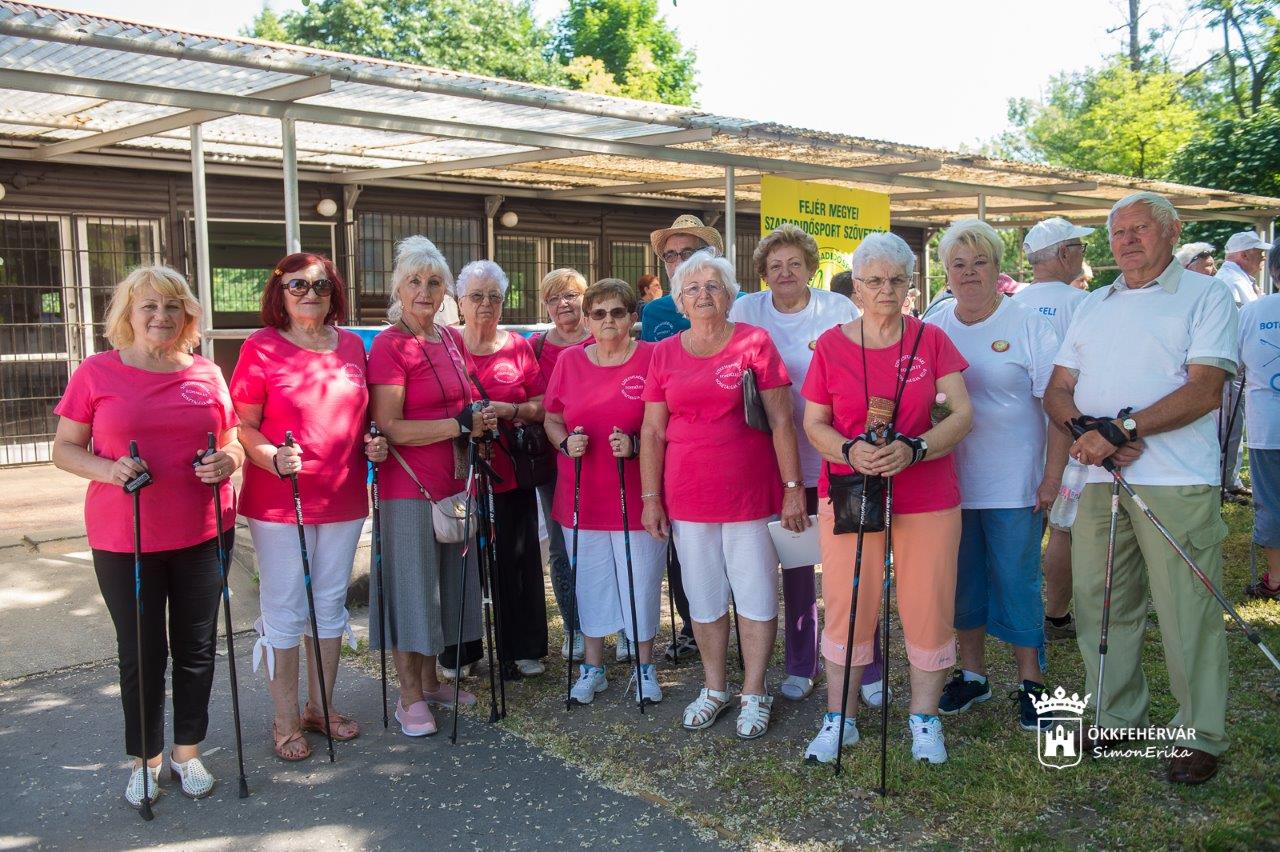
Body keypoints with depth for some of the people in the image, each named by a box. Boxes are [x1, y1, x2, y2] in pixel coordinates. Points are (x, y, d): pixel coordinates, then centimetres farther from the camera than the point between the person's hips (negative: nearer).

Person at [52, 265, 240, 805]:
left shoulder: (207, 375, 5)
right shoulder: (97, 372, -2)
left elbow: (234, 442, 13)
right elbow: (64, 449, 1)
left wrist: (227, 462, -10)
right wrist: (108, 469, -18)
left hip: (203, 533, 2)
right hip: (123, 538, -2)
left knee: (197, 647, 11)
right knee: (141, 653, 8)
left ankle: (188, 752, 30)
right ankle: (146, 760, 28)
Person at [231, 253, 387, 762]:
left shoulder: (352, 345, 7)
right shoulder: (261, 348, -7)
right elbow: (243, 425, -7)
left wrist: (372, 443, 0)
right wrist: (274, 458, -24)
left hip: (344, 500, 5)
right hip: (279, 502, -5)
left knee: (331, 604, 14)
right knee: (284, 611, 3)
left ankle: (321, 706, 30)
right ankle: (286, 720, 18)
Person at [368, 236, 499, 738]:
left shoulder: (453, 339, 10)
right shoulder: (389, 345, -12)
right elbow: (389, 428, -19)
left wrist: (483, 418, 5)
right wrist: (461, 424, -20)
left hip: (454, 481, 7)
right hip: (410, 486, -7)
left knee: (450, 582, 15)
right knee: (412, 587, 3)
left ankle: (431, 681, 30)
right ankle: (410, 696, 16)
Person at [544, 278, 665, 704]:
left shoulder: (652, 359, -5)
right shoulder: (568, 361, 5)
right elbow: (552, 420, 11)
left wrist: (636, 444, -20)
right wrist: (566, 442, -9)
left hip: (637, 496, -3)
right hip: (582, 495, 3)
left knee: (641, 581, 6)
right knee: (591, 581, 13)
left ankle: (644, 667, 25)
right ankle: (593, 666, 28)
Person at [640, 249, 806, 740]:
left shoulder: (754, 343, -2)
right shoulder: (664, 354, 6)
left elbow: (781, 422, -4)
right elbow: (652, 432, 7)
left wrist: (793, 487, -8)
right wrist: (651, 498, 3)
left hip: (749, 492, -2)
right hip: (688, 496, 3)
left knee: (756, 595, 5)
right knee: (704, 597, 12)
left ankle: (754, 693, 20)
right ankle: (714, 689, 29)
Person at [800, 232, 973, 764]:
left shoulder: (931, 339, 2)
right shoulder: (831, 345, 2)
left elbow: (963, 413, -3)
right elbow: (814, 423, 4)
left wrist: (912, 449, -20)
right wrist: (850, 451, -17)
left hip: (927, 496, 0)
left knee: (928, 605, 5)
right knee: (847, 605, 4)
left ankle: (924, 718, 24)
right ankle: (840, 719, 19)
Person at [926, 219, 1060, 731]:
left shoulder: (1029, 325, -4)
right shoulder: (931, 329, 5)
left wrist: (1053, 474, -11)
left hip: (1014, 486, -3)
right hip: (950, 482, 3)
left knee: (1018, 583, 4)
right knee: (963, 581, 12)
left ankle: (1031, 681, 20)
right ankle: (972, 674, 28)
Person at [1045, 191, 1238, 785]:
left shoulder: (1205, 295, 2)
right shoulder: (1094, 306, 19)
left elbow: (1204, 390, -11)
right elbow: (1057, 391, 14)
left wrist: (1119, 430, -18)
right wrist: (1088, 432, -8)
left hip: (1177, 482, -5)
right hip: (1099, 480, 6)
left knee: (1187, 613, -1)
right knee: (1099, 604, 10)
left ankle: (1201, 736, 15)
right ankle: (1117, 718, 25)